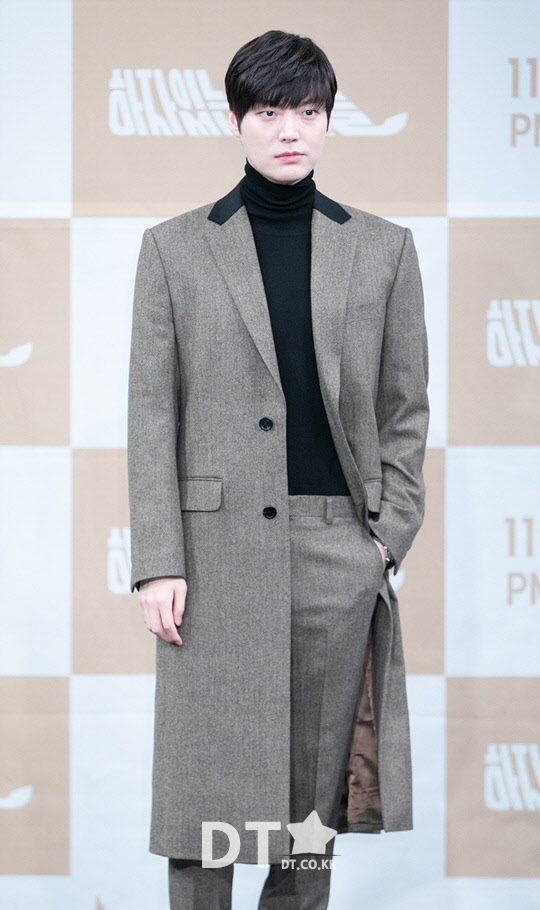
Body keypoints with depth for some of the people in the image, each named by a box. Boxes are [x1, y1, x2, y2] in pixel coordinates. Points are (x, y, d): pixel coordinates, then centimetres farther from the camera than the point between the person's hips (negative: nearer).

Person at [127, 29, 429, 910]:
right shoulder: (174, 247, 6)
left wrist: (389, 533, -2)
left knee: (318, 786, 6)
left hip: (338, 546, 1)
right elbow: (152, 409, 2)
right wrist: (158, 562, -6)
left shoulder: (383, 248, 10)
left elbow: (405, 407, 11)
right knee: (207, 780, -1)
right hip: (216, 547, -1)